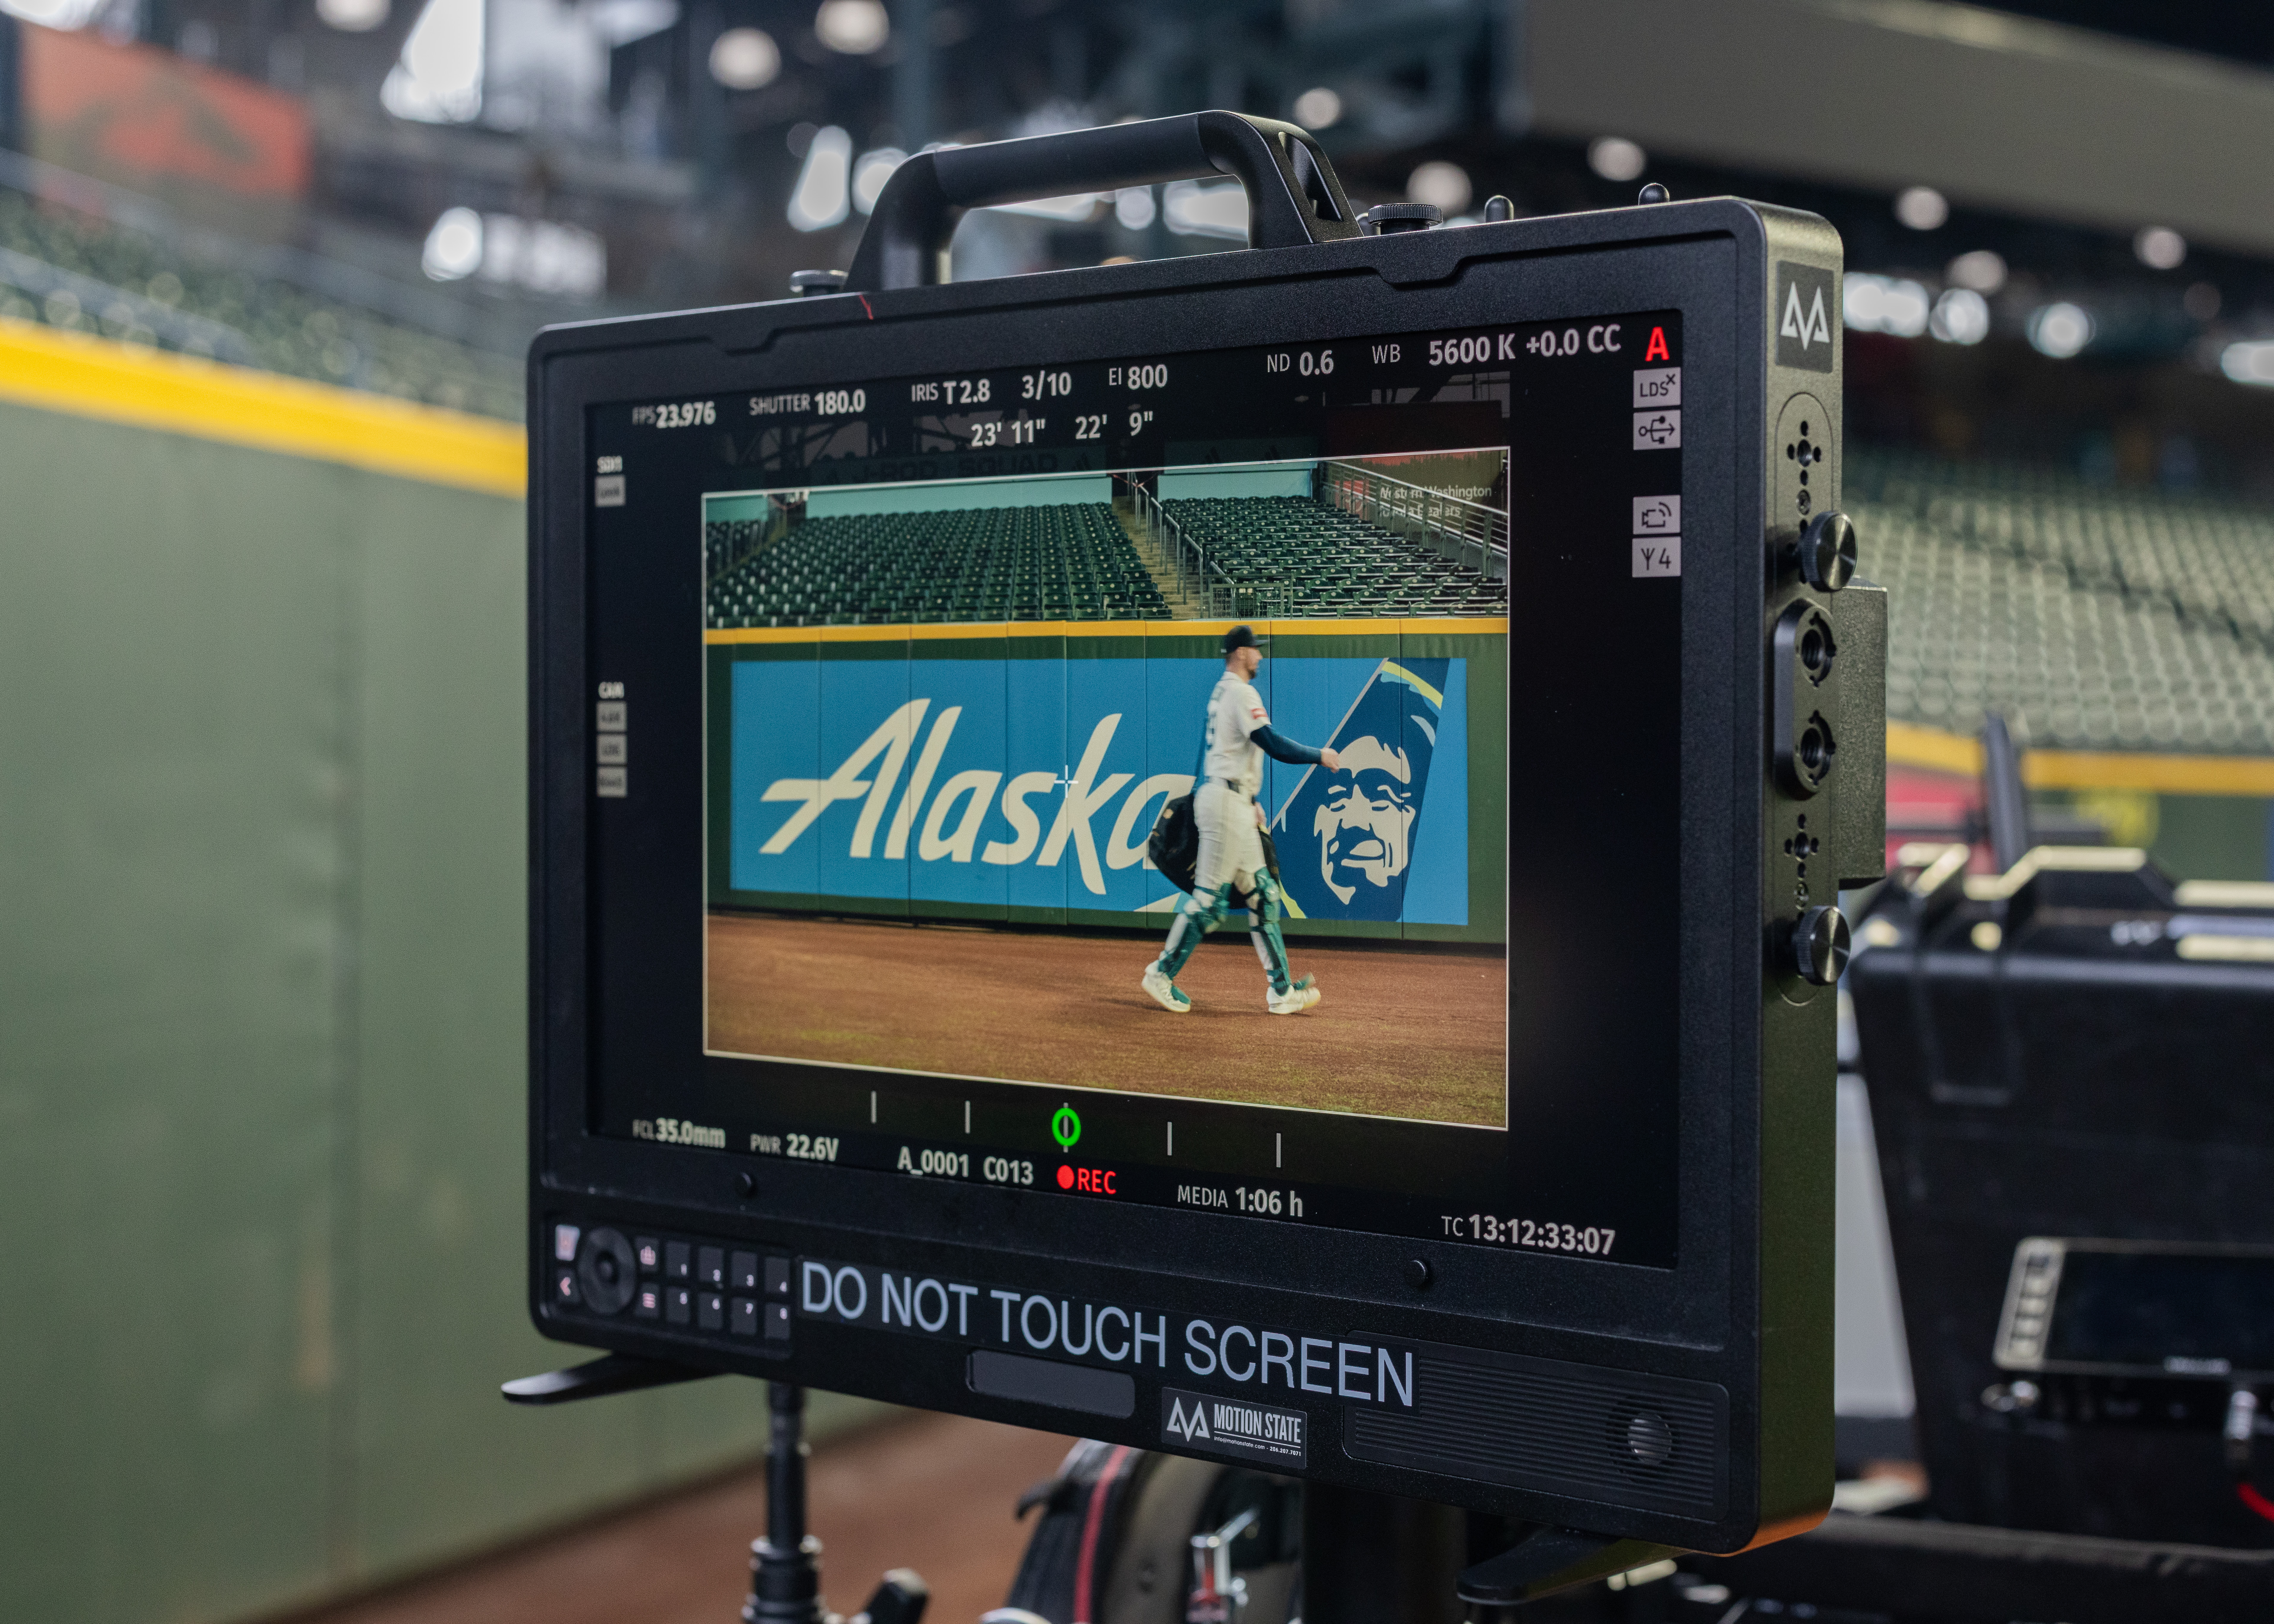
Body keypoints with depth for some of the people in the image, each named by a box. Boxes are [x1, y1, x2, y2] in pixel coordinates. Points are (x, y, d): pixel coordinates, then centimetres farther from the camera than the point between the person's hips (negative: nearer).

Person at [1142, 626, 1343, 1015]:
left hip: (1236, 806, 11)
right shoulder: (1241, 693, -12)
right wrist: (1319, 756, -10)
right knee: (1210, 897, -8)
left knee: (1262, 895, 8)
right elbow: (1272, 744, -20)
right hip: (1225, 802, -11)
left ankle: (1282, 991, 7)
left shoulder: (1221, 692, 19)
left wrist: (1250, 802, 22)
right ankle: (1162, 974, 0)